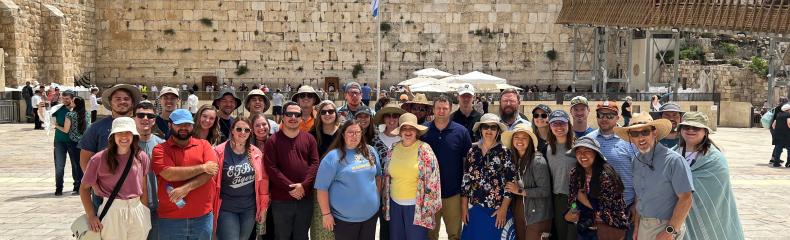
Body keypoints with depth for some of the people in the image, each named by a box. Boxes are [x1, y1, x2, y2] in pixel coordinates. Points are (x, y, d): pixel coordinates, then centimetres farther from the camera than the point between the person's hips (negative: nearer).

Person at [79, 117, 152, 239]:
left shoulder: (141, 158, 1)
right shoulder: (99, 159, -8)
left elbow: (143, 188, 8)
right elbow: (84, 188, -1)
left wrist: (146, 214, 8)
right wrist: (91, 215, -8)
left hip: (137, 212, 3)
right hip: (110, 211, -3)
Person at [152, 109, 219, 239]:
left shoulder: (204, 145, 6)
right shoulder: (160, 149, 0)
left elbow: (211, 171, -9)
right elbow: (170, 174, -16)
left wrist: (186, 188, -20)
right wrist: (202, 167, -11)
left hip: (203, 216, 2)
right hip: (170, 218, -1)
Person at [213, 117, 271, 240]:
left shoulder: (256, 153, 2)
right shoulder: (219, 151, -9)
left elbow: (263, 180, 6)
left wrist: (263, 207, 7)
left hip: (249, 209, 4)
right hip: (226, 209, -3)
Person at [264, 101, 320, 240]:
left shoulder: (309, 139, 7)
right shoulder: (273, 141, -2)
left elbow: (315, 163, 0)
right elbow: (271, 168, -10)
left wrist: (304, 185, -14)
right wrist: (290, 187, -16)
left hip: (305, 199, 2)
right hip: (281, 200, -2)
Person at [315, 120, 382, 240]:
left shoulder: (370, 151, 5)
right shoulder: (333, 156, -11)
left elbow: (377, 175, 17)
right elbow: (322, 187, -12)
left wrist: (377, 197, 13)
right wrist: (326, 214, -13)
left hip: (371, 214, 5)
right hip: (345, 218, -5)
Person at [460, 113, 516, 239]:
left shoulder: (504, 152, -5)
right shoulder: (472, 151, 5)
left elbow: (511, 182, -7)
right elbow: (465, 180, 8)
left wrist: (503, 209, -11)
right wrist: (464, 207, 5)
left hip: (497, 210, -3)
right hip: (475, 209, 3)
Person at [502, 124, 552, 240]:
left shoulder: (538, 161, -14)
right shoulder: (513, 159, 6)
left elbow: (545, 191, -16)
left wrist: (520, 191, -15)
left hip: (536, 216, -6)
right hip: (517, 212, 6)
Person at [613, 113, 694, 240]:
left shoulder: (673, 160, -16)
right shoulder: (636, 162, 4)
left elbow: (685, 199, -18)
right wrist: (636, 226, 9)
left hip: (665, 227, -6)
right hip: (643, 225, 6)